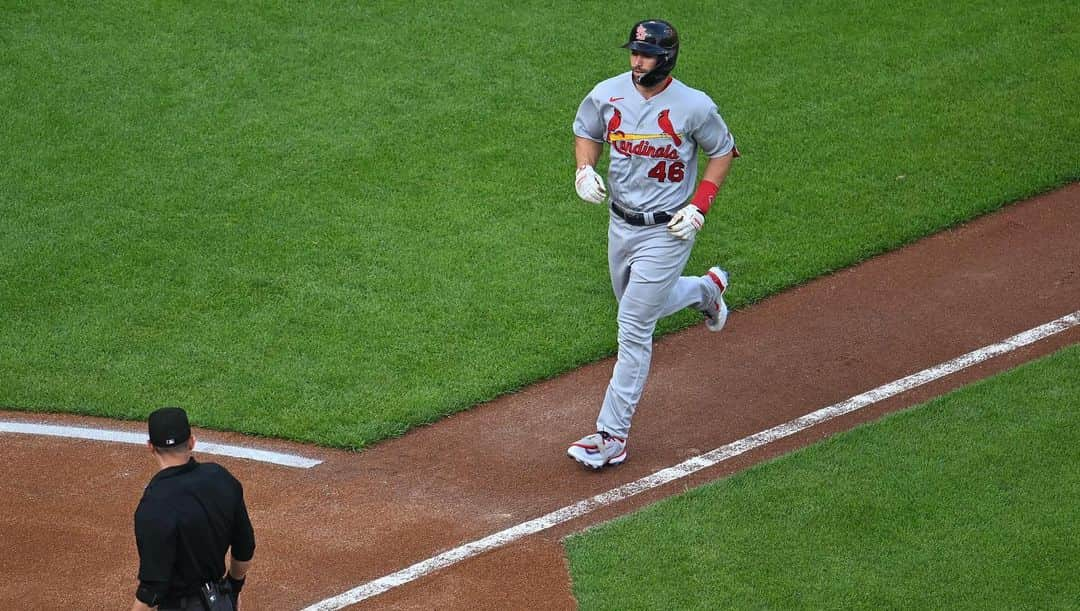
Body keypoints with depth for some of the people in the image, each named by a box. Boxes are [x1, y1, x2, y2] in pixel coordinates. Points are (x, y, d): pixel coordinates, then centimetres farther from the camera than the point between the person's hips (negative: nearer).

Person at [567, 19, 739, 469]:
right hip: (620, 223, 6)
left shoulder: (694, 107, -17)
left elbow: (723, 152, -2)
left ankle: (612, 436, -2)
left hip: (667, 230, -6)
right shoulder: (607, 94, -7)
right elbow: (586, 133, 12)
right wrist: (584, 169, -10)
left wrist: (699, 207, -12)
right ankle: (706, 289, 54)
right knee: (640, 307, 25)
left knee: (633, 328, -8)